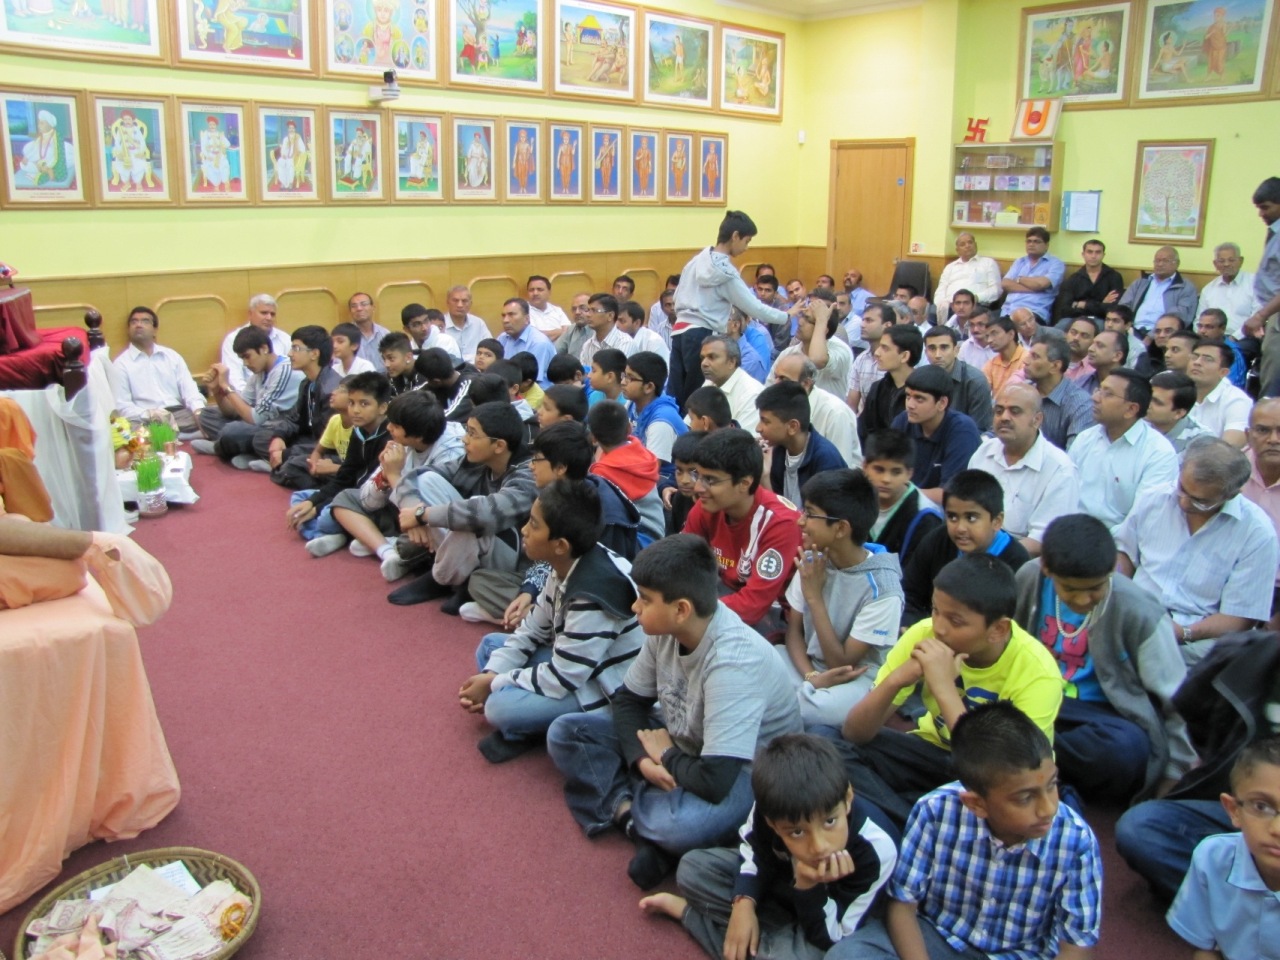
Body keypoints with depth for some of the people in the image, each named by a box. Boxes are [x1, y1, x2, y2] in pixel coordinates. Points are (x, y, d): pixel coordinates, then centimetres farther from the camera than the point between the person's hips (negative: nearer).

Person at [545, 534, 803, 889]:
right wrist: (642, 758, -16)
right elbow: (628, 699, 3)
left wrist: (665, 756, -16)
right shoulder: (666, 630, -12)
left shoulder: (732, 663, -34)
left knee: (680, 824, -40)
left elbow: (714, 781, -36)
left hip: (744, 772, -7)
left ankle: (627, 805, -8)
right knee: (565, 732, -3)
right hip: (682, 747, 8)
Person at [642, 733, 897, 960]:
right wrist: (743, 904, -21)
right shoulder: (771, 809, -32)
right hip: (777, 879, 2)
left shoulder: (877, 849, -38)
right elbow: (753, 851, -6)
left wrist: (808, 887, -43)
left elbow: (831, 938, -28)